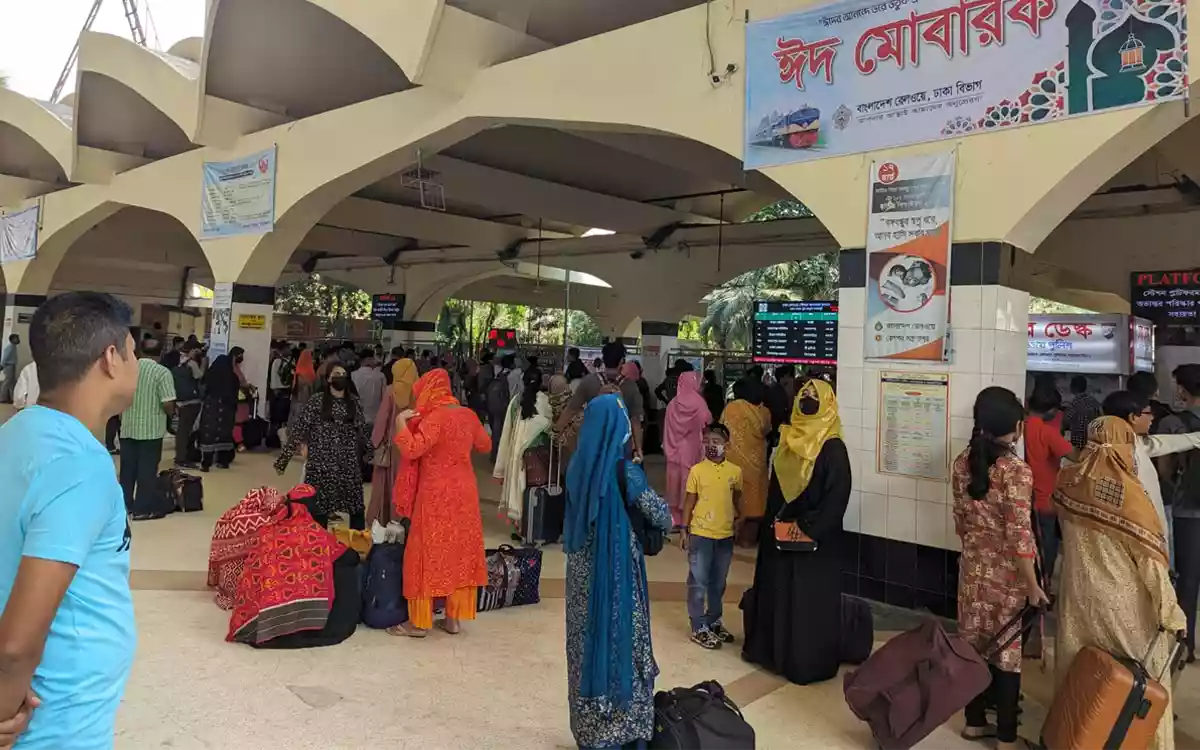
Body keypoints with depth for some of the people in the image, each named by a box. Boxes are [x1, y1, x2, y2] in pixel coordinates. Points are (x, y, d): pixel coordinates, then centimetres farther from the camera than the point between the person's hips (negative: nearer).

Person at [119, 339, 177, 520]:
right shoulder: (162, 372, -12)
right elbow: (168, 404, -17)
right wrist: (170, 413, 4)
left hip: (128, 427, 5)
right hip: (151, 429, -5)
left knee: (128, 468, 14)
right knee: (147, 469, 1)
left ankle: (125, 504, 23)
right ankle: (144, 509, 6)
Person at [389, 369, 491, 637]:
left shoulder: (435, 417, -17)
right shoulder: (468, 414, 5)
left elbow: (411, 450, -26)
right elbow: (485, 445, 19)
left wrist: (401, 421, -15)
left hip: (437, 495, -7)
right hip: (464, 492, 7)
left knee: (429, 553, 3)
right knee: (460, 551, 12)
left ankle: (420, 621, 11)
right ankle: (454, 618, 19)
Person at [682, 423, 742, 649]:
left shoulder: (735, 471, 0)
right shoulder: (696, 471, -7)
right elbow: (690, 502, -3)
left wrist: (739, 517, 8)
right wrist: (684, 529, -4)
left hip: (725, 536, 3)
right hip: (700, 535, -3)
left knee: (718, 583, 16)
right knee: (698, 583, 2)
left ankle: (714, 622, 31)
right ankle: (699, 628, 11)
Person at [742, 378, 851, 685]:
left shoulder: (833, 449, -14)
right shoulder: (788, 440, 6)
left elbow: (837, 497, -20)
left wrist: (808, 529, -20)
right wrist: (773, 524, 8)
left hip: (816, 539, -6)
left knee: (810, 601, 2)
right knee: (777, 594, 15)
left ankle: (809, 662, 15)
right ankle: (773, 650, 29)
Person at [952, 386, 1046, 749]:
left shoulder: (963, 462, -2)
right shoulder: (1016, 471, -20)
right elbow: (1019, 536, -19)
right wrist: (1033, 586, -10)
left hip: (973, 567, 6)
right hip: (1008, 573, -6)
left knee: (974, 645, 16)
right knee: (1008, 650, 7)